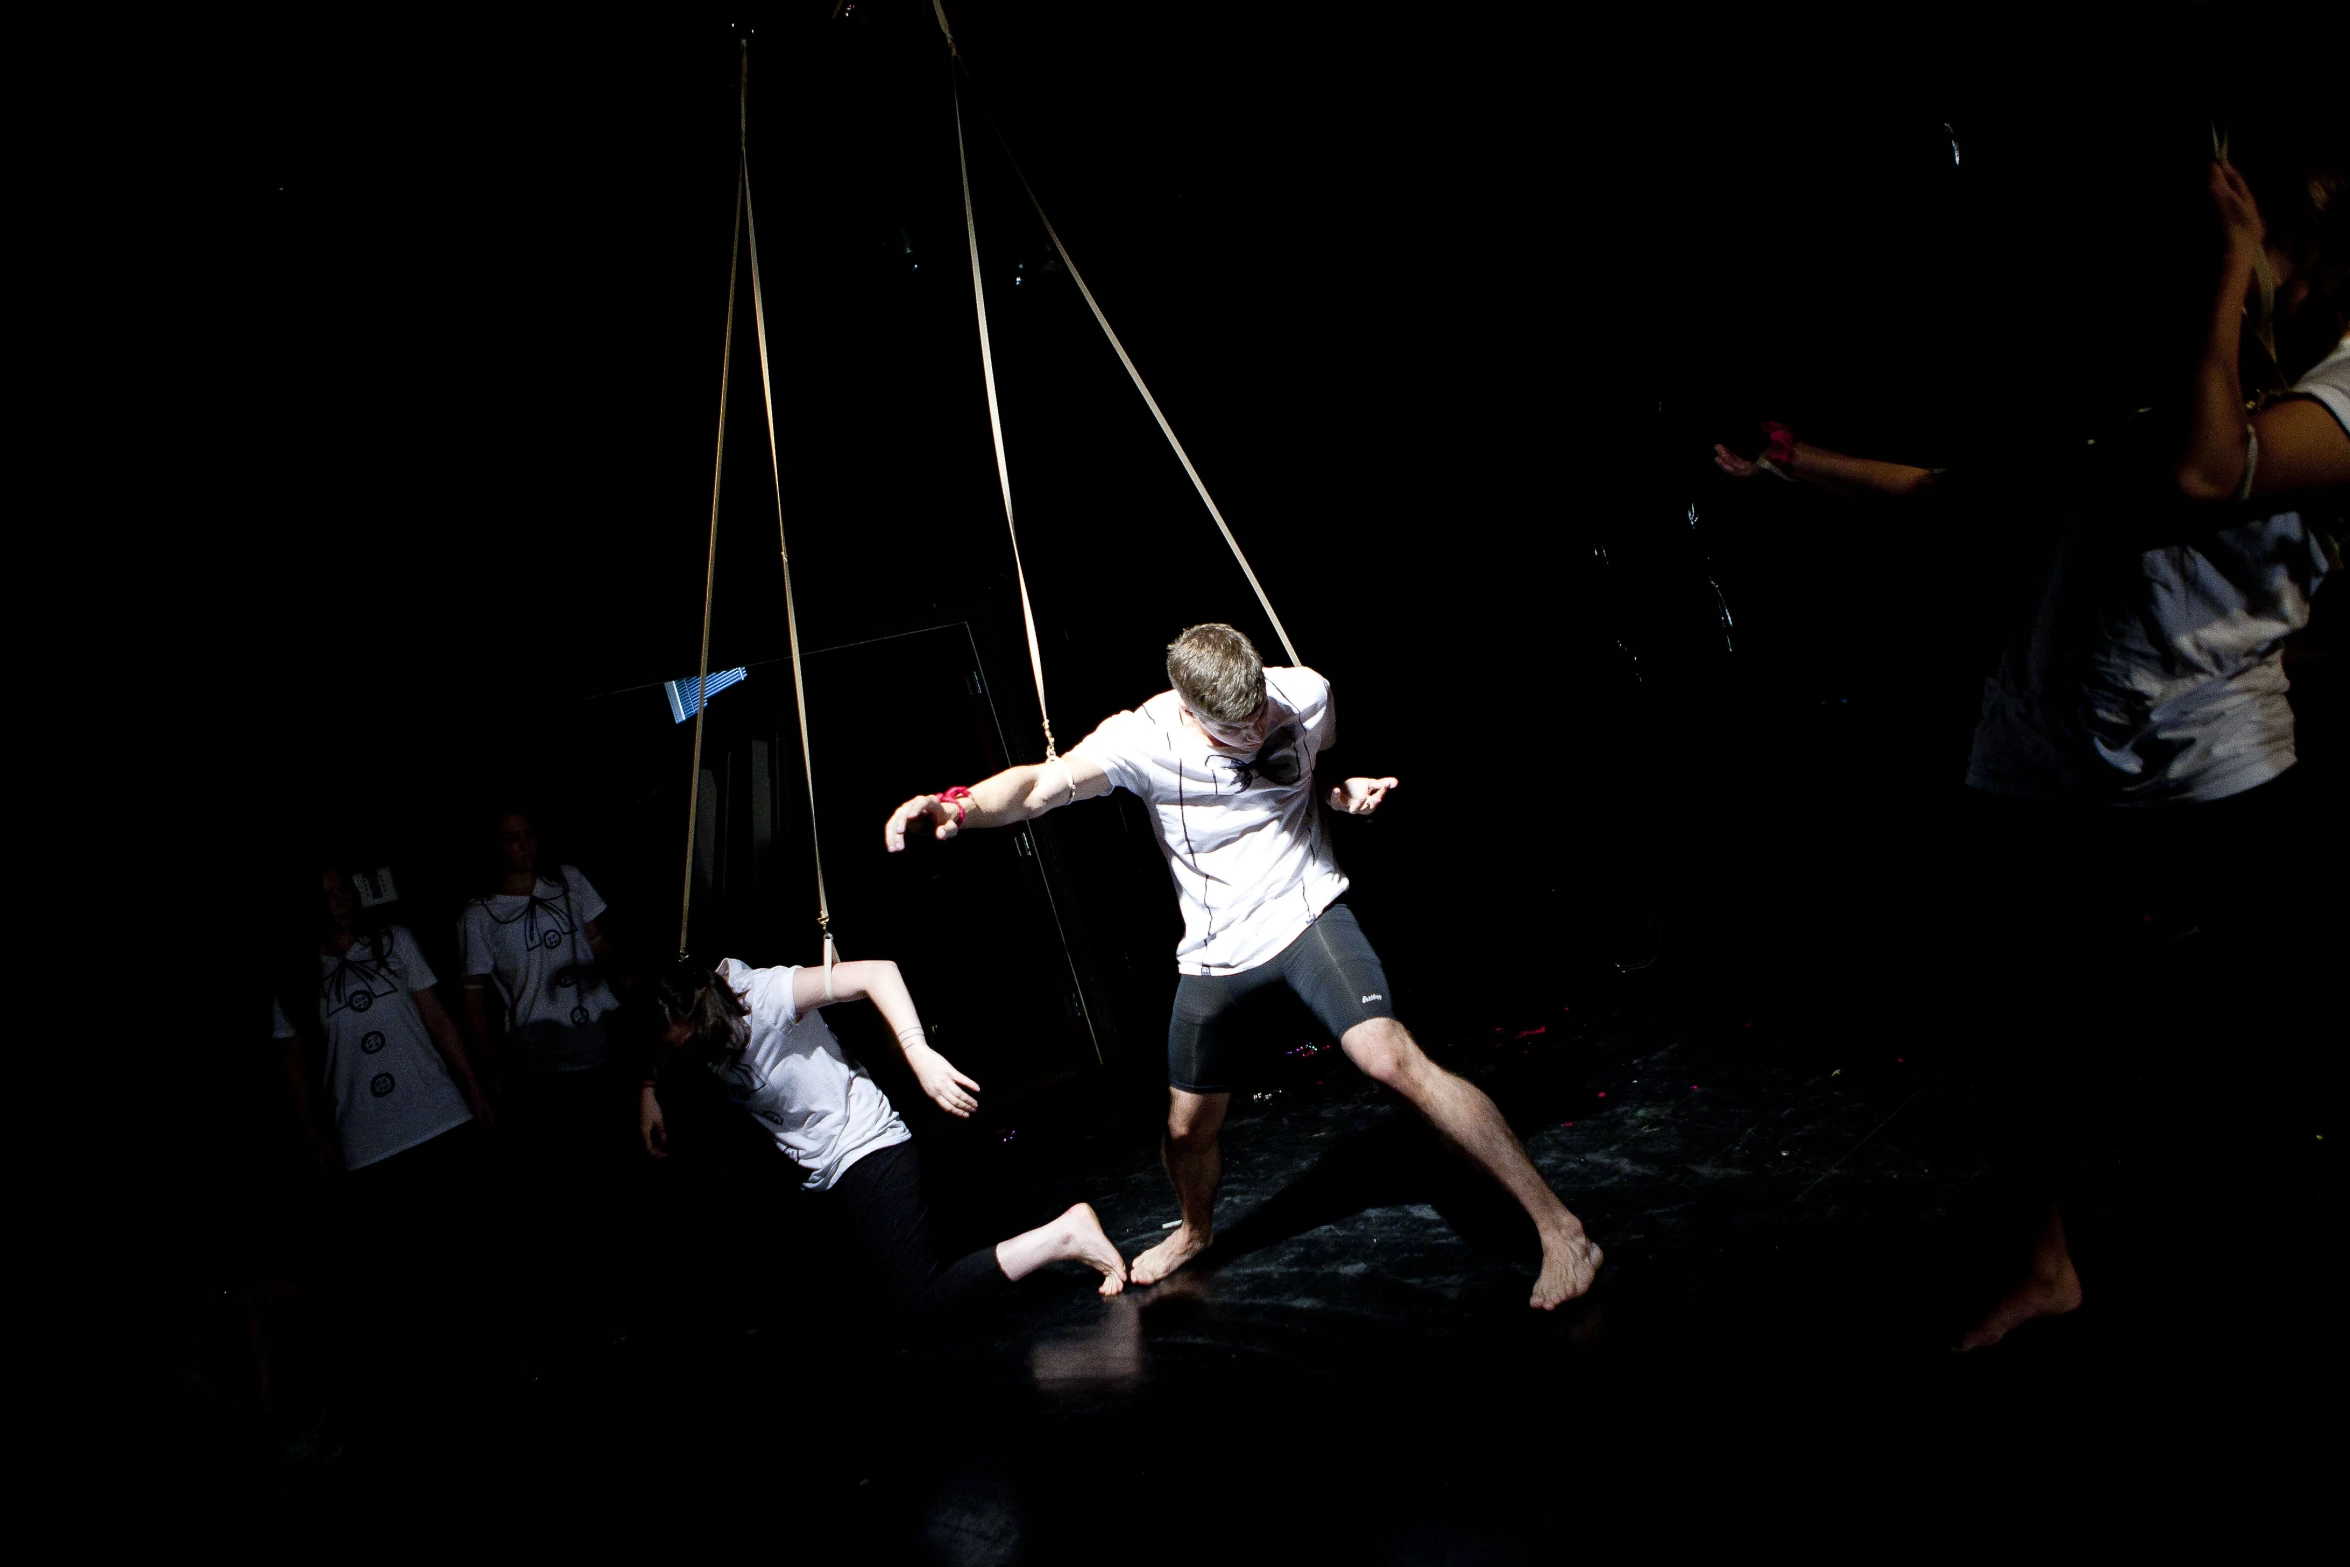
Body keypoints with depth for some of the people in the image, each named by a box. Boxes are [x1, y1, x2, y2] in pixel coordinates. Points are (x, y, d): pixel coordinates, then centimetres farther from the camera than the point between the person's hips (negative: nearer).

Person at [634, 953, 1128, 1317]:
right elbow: (658, 1047, 24)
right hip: (828, 1175, 9)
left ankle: (1064, 1236, -10)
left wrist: (918, 1052, -41)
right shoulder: (693, 1022, 0)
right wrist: (648, 1091, 3)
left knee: (923, 1301, -15)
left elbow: (876, 971, -29)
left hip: (867, 1152, -9)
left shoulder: (763, 995, -23)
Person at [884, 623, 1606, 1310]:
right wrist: (958, 806, -47)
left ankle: (1559, 1228, -17)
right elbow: (1039, 784, -27)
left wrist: (1348, 793, -11)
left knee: (1394, 1059, -25)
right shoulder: (1142, 738, -18)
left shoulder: (1305, 694, -11)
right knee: (1189, 1128, 13)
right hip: (1215, 949, 2)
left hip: (1306, 911, -2)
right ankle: (1195, 1230, 50)